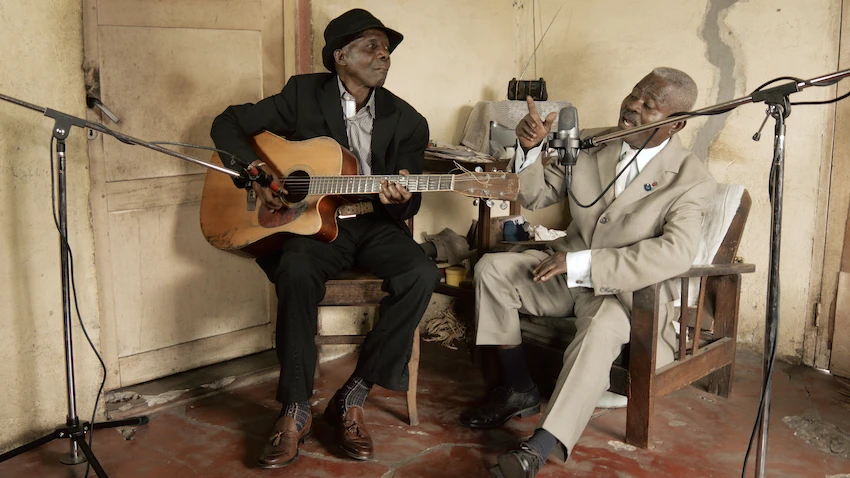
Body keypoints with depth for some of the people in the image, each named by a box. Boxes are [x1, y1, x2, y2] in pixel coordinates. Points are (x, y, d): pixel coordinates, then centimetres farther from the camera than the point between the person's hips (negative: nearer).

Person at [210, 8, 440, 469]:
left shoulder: (406, 121, 5)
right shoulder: (303, 94, 3)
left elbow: (408, 206, 4)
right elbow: (227, 124, 7)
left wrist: (398, 199, -21)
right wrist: (254, 170, -11)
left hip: (375, 223, 2)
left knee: (421, 274, -29)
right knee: (296, 272, -36)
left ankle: (353, 396, -17)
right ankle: (295, 410, -21)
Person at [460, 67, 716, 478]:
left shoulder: (692, 179, -13)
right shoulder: (591, 145, 0)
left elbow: (676, 253, -27)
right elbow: (535, 196, 7)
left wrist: (582, 264, -32)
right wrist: (530, 149, -16)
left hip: (625, 289, -5)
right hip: (567, 272, 5)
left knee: (601, 331, -37)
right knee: (492, 269, -14)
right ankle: (519, 390, -2)